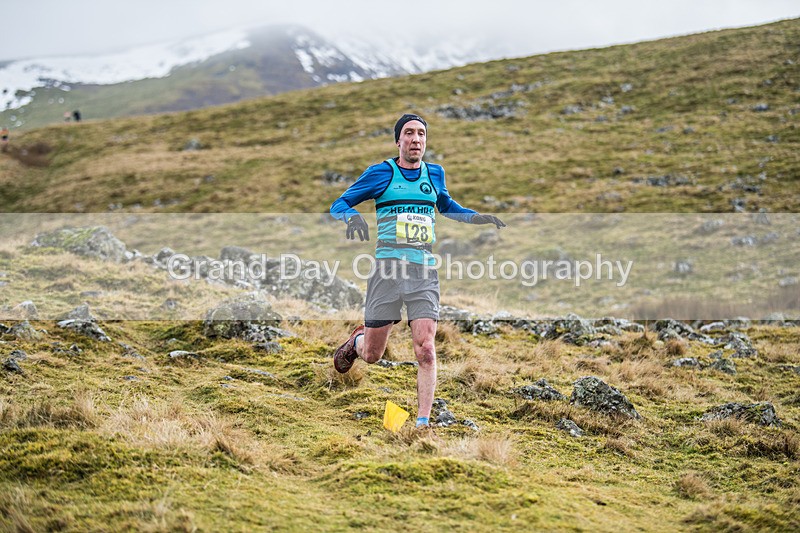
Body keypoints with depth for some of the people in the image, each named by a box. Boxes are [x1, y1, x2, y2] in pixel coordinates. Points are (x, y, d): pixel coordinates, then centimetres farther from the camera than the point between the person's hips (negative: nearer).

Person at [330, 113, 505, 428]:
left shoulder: (435, 174, 13)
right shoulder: (381, 173, 1)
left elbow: (446, 206, 34)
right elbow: (338, 205, 4)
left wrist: (478, 218, 18)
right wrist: (352, 216, -19)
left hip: (425, 272, 2)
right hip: (388, 268, -2)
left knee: (425, 348, -13)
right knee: (372, 354, 6)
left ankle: (423, 421, -9)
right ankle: (356, 340, 43)